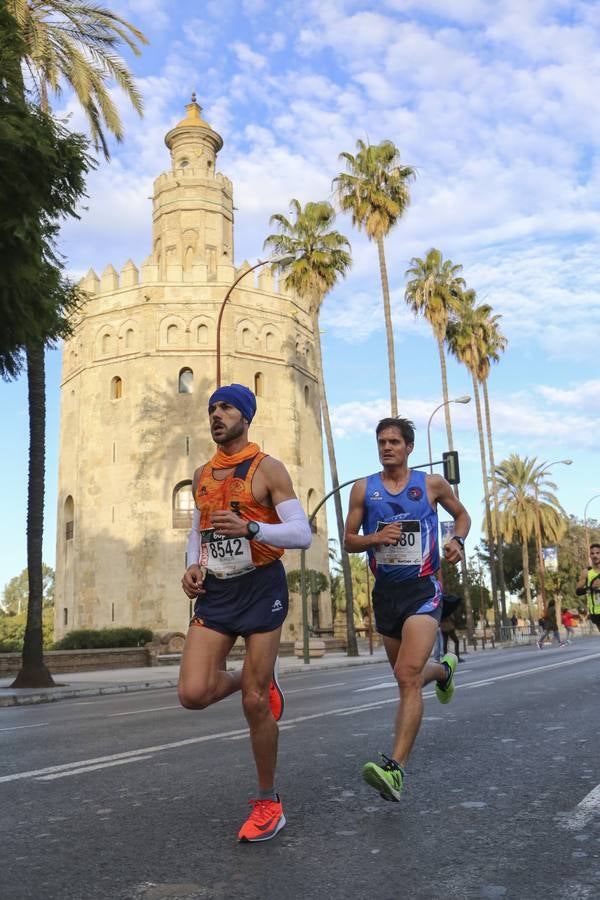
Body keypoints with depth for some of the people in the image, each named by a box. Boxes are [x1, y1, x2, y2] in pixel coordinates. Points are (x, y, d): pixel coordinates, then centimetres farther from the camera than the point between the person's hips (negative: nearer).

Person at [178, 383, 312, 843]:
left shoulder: (267, 468, -6)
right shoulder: (202, 475, 11)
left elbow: (302, 533, -12)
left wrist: (250, 528, -28)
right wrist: (193, 566, 2)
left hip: (261, 587, -5)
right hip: (215, 591, 5)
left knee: (255, 703, 0)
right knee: (193, 694, -9)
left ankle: (269, 803, 21)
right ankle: (257, 681, 24)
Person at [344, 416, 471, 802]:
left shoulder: (431, 483, 0)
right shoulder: (363, 489, 3)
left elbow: (461, 514, 17)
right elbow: (349, 540, 6)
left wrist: (458, 541, -4)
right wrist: (376, 538, -15)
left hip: (423, 588, -4)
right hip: (386, 591, 4)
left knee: (408, 676, -20)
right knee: (408, 674, 20)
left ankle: (396, 769, -22)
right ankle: (443, 669, 55)